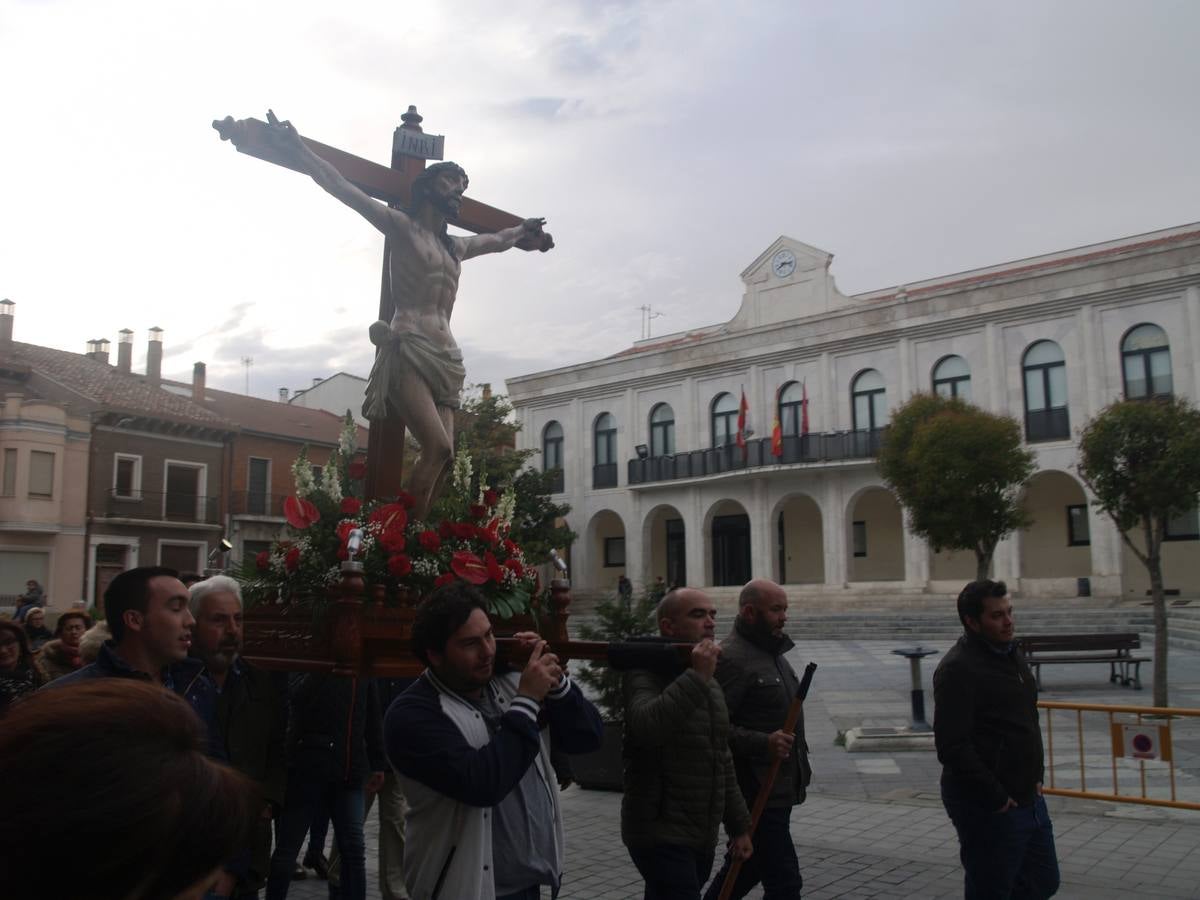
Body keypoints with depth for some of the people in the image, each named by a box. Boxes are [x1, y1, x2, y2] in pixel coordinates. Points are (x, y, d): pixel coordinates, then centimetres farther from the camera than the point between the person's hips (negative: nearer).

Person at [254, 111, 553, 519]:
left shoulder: (456, 246, 26)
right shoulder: (402, 227, 8)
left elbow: (496, 240, 47)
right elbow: (342, 188, 4)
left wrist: (523, 232, 63)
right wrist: (296, 148, 2)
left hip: (445, 356, 7)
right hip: (408, 350, -7)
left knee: (443, 456, -11)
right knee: (437, 447, -25)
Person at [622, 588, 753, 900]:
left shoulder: (710, 683, 15)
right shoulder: (646, 674, -10)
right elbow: (646, 726, -32)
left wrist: (739, 825, 19)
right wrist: (696, 678, -32)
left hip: (703, 838, 8)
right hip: (661, 835, -8)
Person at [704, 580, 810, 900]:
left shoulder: (773, 652, 14)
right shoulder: (731, 658, -18)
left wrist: (800, 761, 23)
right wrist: (762, 743, -32)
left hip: (777, 789, 10)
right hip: (756, 793, -10)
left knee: (748, 868, 20)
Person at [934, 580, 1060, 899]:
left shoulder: (1011, 654, 10)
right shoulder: (958, 669, -20)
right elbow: (952, 747, -24)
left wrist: (1035, 776, 14)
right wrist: (996, 797, -19)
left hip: (1028, 799, 9)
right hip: (988, 809, -9)